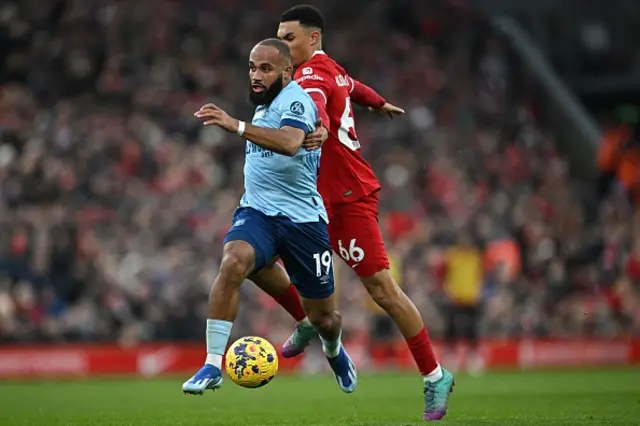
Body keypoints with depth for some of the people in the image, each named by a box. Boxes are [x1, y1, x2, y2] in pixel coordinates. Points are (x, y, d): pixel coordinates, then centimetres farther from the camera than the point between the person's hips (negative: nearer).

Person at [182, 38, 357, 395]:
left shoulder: (295, 100, -14)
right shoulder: (264, 106, 12)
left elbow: (290, 142, -38)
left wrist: (236, 126, -46)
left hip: (304, 220, -5)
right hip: (257, 212, 5)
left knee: (323, 318, 8)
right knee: (233, 262, -30)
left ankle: (334, 351, 47)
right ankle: (213, 365, -29)